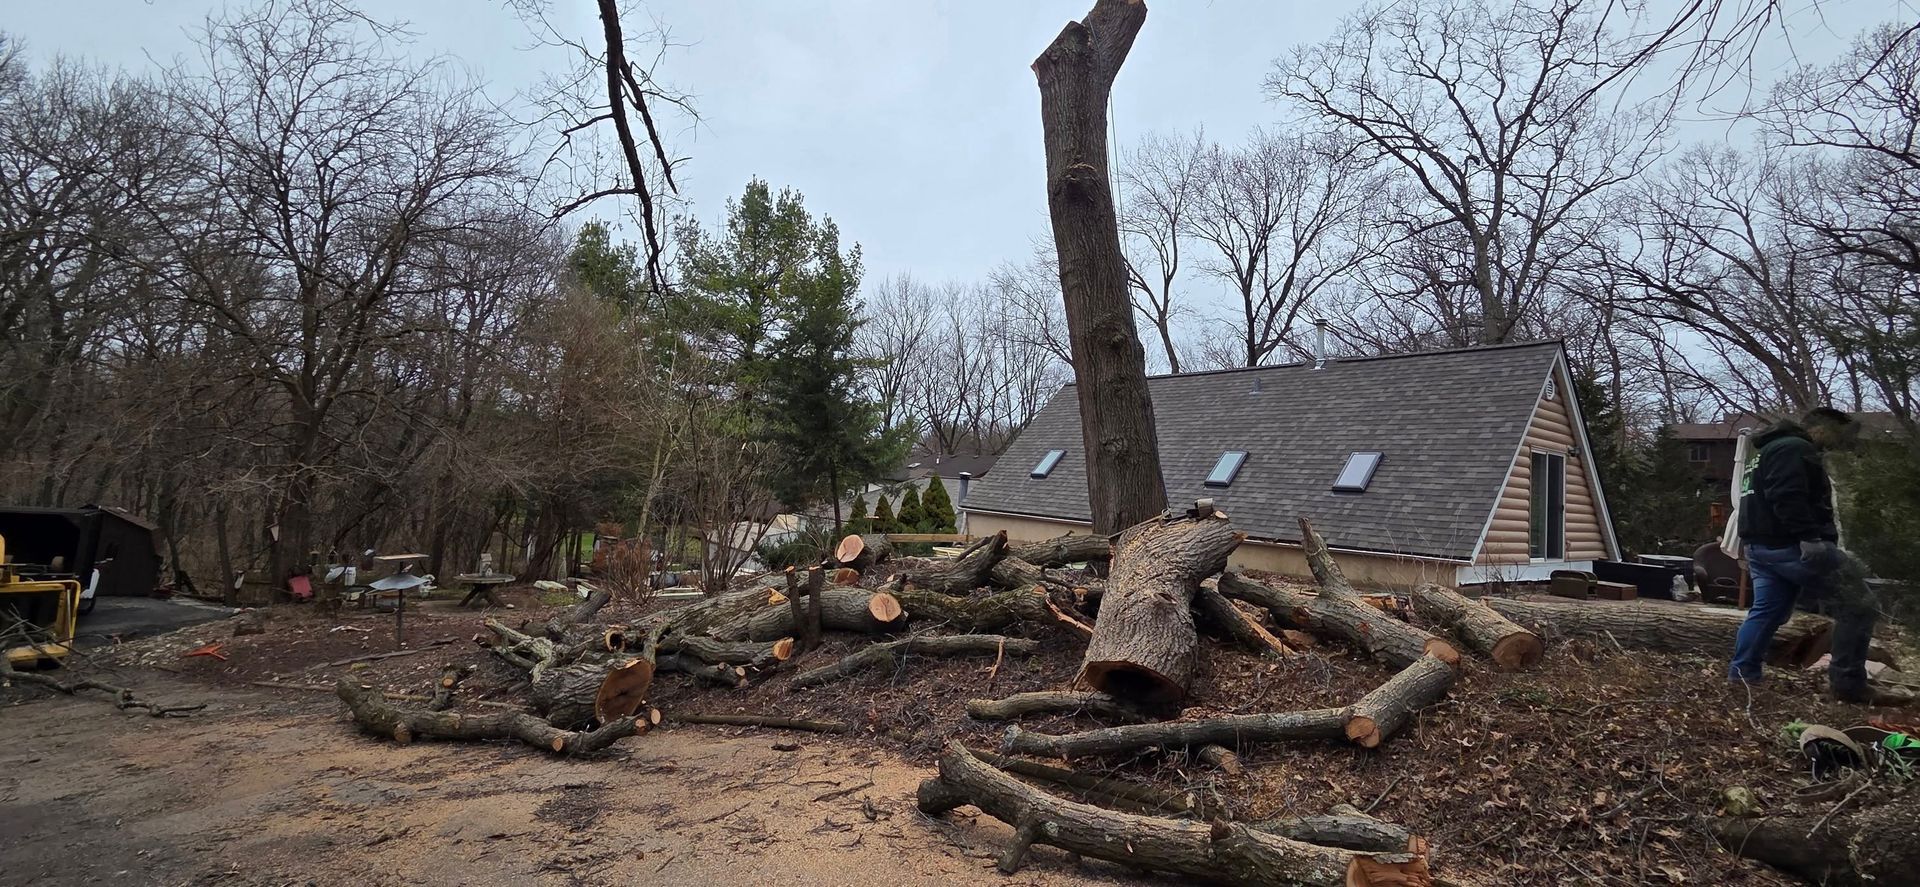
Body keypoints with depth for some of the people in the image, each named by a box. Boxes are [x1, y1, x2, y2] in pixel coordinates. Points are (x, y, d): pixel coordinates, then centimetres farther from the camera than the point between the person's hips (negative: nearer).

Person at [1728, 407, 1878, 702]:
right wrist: (1811, 537, -29)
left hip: (1763, 545, 11)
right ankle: (1847, 683, 0)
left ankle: (1741, 674, 12)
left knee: (1766, 610, 13)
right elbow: (1788, 500, -25)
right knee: (1857, 606, -2)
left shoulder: (1777, 448, 24)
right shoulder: (1794, 449, -11)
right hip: (1789, 545, -11)